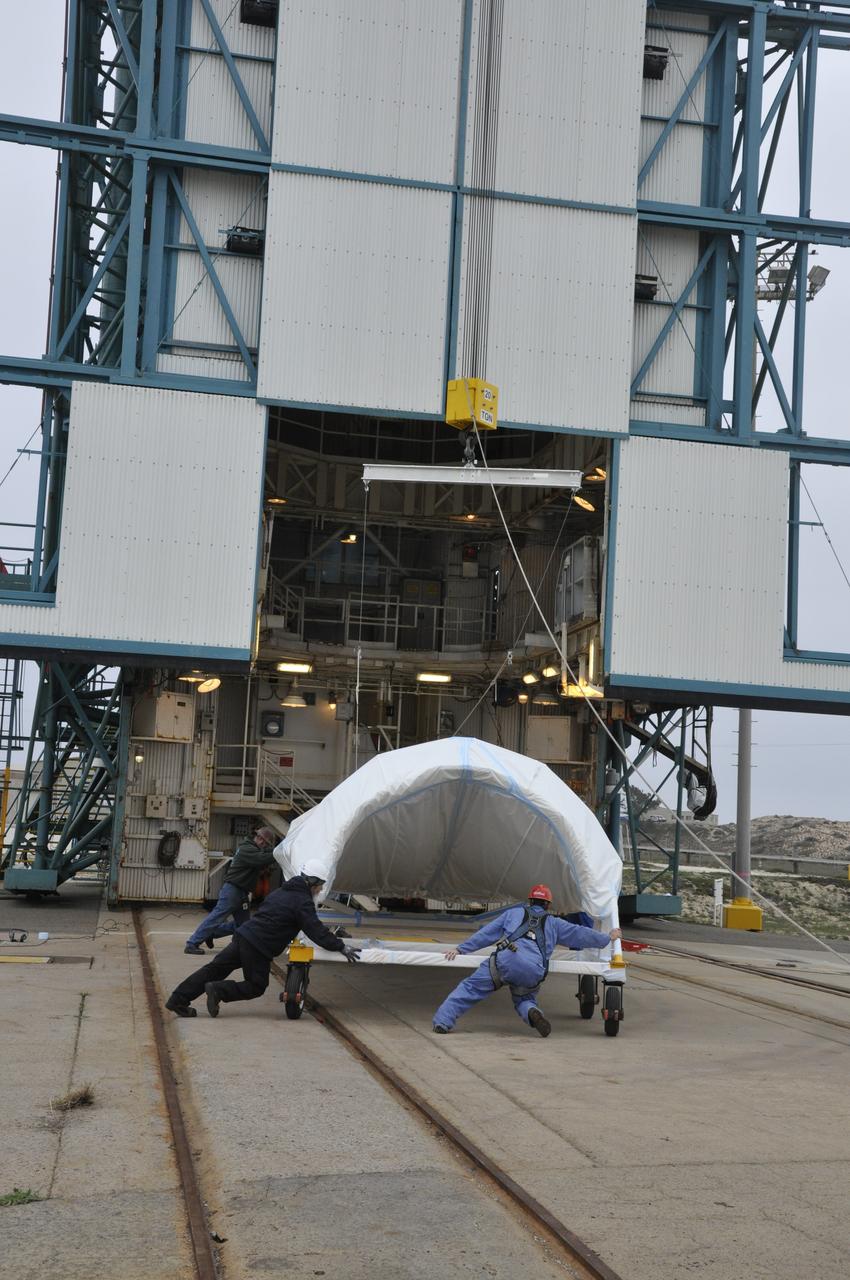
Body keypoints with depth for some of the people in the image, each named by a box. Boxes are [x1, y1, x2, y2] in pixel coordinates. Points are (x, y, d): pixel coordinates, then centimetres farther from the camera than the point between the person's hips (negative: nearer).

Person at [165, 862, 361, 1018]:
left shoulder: (280, 892, 21)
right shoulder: (302, 902, -7)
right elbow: (317, 931, -11)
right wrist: (341, 947, -5)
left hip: (243, 935, 8)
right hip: (258, 948, -8)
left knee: (215, 969, 9)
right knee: (256, 986, 8)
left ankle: (178, 1000, 7)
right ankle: (218, 991, -7)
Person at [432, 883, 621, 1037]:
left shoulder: (514, 913, 30)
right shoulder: (553, 923, 33)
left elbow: (486, 933, 26)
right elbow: (581, 934, 38)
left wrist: (461, 949, 28)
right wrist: (608, 938, 52)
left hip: (507, 959, -2)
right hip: (534, 971, 2)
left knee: (470, 988, 3)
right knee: (524, 999, 25)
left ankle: (443, 1021, -12)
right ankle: (532, 1012, -10)